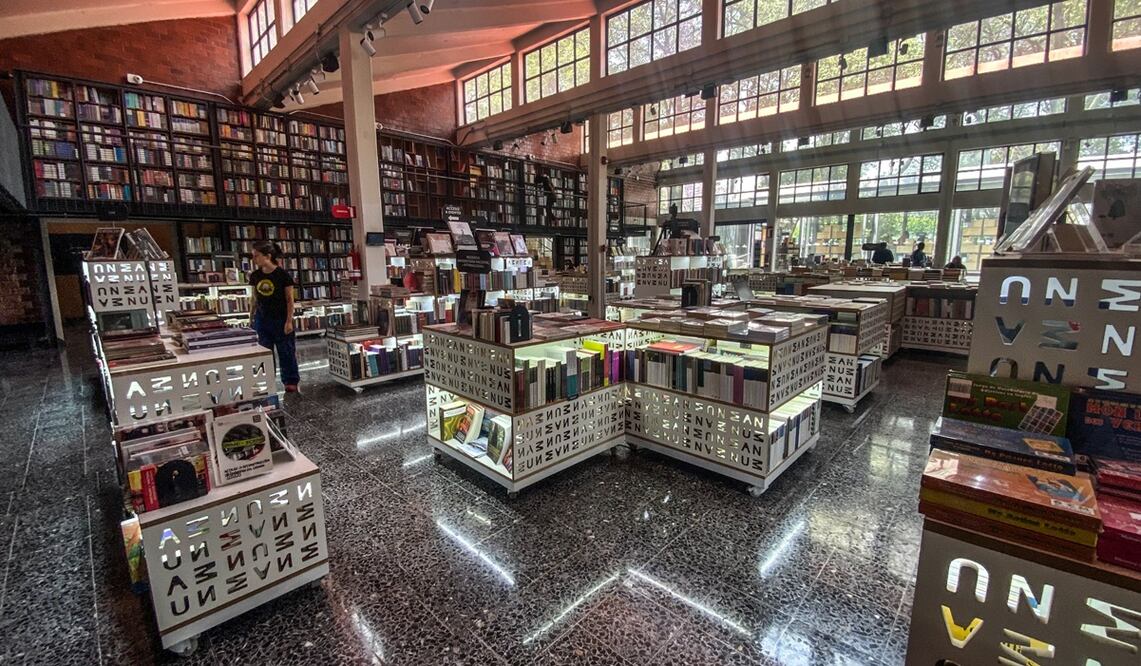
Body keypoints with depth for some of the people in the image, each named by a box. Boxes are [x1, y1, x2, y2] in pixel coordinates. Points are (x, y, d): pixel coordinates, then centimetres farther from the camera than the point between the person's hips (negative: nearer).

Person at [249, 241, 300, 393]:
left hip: (280, 319, -4)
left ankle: (291, 381, 18)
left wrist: (289, 321, -11)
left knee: (286, 352, 5)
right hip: (262, 319, 4)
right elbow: (255, 298, 11)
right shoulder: (255, 276, 0)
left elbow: (289, 299, -10)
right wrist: (251, 315, 10)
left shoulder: (283, 275, -13)